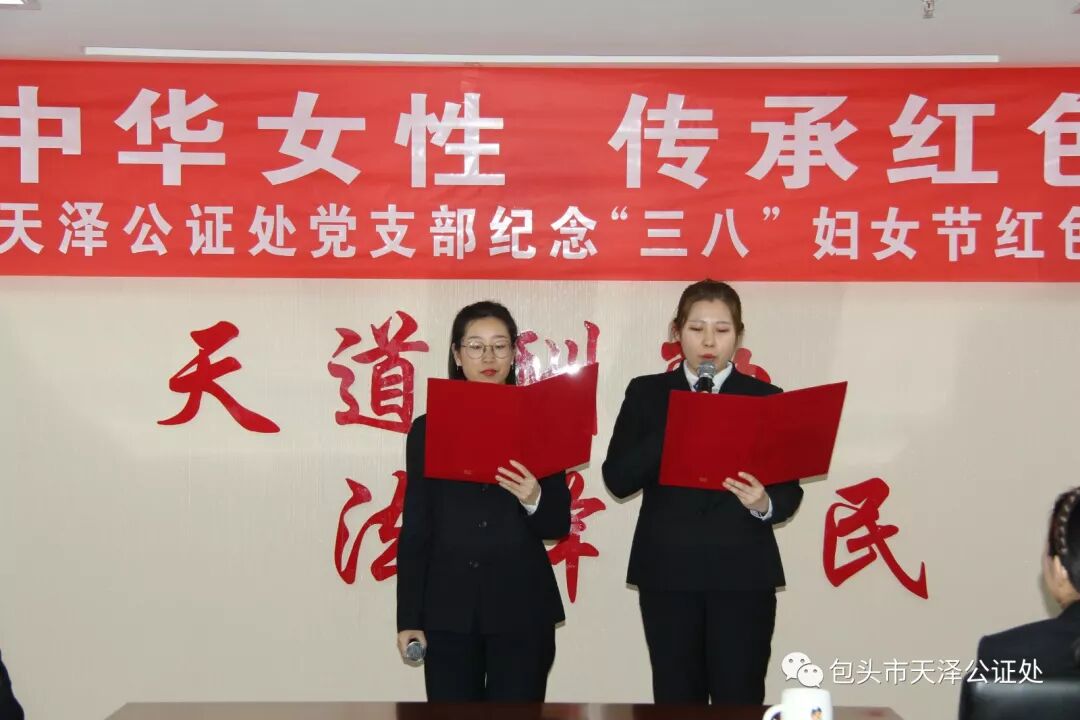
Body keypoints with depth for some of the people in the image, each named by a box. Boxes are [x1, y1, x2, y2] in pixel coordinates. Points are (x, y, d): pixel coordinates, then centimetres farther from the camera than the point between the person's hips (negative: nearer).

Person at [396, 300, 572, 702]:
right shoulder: (427, 430, 3)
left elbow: (559, 526, 3)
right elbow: (414, 530, 4)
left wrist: (533, 500, -18)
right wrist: (408, 618, 1)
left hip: (522, 608, 0)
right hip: (448, 610, 0)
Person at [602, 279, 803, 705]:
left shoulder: (765, 398, 4)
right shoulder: (646, 394, 5)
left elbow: (790, 490, -1)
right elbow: (617, 480, -5)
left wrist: (764, 504, -23)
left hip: (743, 574, -1)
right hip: (667, 572, 1)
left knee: (739, 700, -2)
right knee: (676, 700, 8)